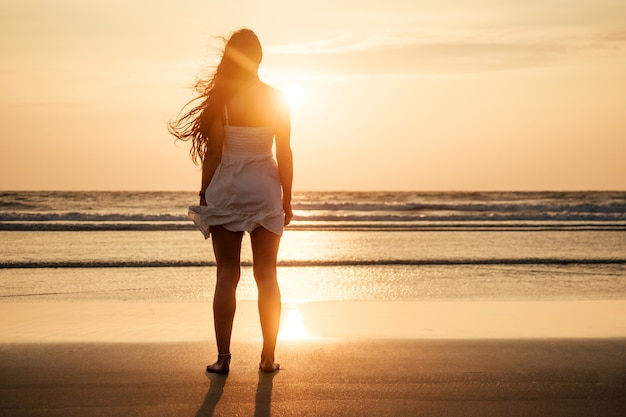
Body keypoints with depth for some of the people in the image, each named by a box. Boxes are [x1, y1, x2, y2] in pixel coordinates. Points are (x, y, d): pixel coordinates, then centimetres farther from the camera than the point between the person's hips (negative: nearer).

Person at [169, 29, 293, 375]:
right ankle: (268, 357, 9)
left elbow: (213, 151, -6)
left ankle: (223, 357, 3)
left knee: (227, 275, 4)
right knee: (266, 275, 6)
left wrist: (204, 194, 3)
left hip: (227, 189, -1)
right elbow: (284, 152, 1)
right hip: (265, 189, 1)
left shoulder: (221, 97, -4)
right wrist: (287, 197, 8)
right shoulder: (275, 99, 1)